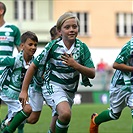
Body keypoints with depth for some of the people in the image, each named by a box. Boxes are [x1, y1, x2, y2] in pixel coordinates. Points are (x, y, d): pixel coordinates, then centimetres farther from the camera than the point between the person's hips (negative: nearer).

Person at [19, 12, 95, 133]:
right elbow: (33, 66, -9)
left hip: (71, 90, 4)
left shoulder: (82, 48, -11)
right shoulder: (53, 46, -17)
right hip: (55, 85, -4)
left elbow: (92, 74, -12)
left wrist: (75, 65, -29)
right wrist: (24, 90, -10)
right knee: (65, 113, -31)